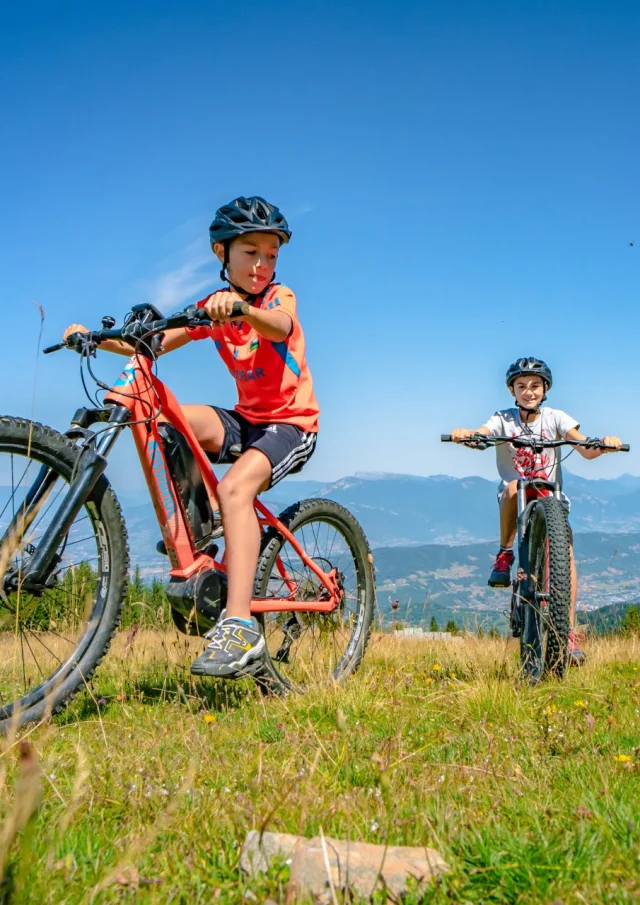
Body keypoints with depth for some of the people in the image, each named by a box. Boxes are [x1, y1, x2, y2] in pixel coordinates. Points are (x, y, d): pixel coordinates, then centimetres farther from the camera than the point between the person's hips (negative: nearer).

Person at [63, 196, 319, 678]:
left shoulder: (279, 296, -6)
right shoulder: (212, 309, 8)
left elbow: (279, 327, -32)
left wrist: (241, 308, -53)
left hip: (291, 423, -5)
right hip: (246, 419, 5)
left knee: (235, 487, -33)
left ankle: (240, 629, -39)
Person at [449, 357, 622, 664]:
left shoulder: (555, 418, -2)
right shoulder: (503, 420, -3)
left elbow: (586, 450, -16)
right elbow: (480, 435, -24)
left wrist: (605, 444, -39)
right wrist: (465, 435, -48)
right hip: (517, 500, -1)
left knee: (565, 552, -21)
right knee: (513, 487, -37)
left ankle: (570, 632, -15)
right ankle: (505, 554, -16)